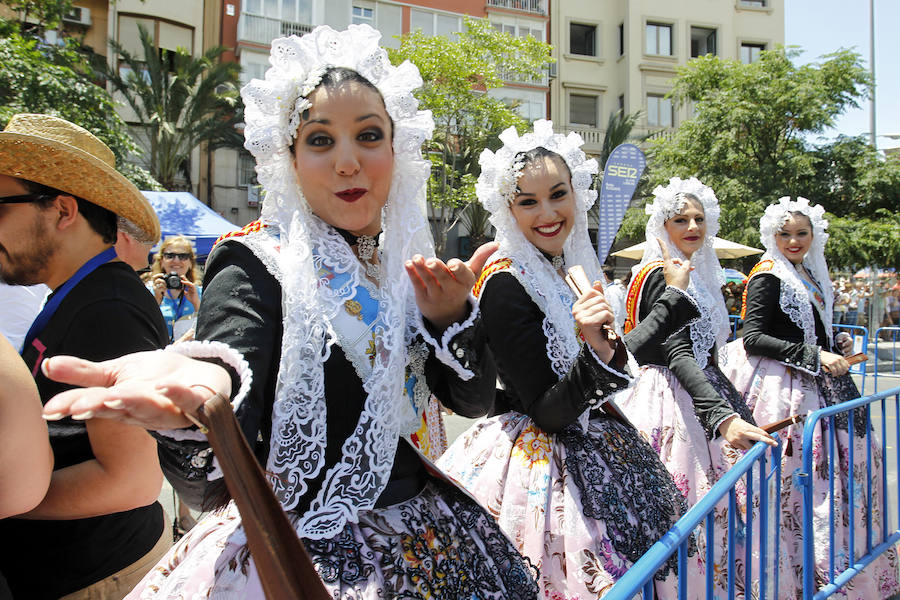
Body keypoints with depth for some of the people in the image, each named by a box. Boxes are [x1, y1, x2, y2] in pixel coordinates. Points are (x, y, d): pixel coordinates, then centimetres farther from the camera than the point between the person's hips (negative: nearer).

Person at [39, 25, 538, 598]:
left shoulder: (410, 262, 0)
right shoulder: (258, 265, -16)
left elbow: (475, 400, 0)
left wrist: (452, 318, -17)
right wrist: (200, 392, -50)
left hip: (424, 529, 6)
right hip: (305, 553, -5)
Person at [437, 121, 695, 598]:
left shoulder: (573, 264, 4)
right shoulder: (505, 285, -20)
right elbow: (547, 413, -21)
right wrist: (595, 349, -34)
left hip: (586, 451, 8)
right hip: (537, 464, -8)